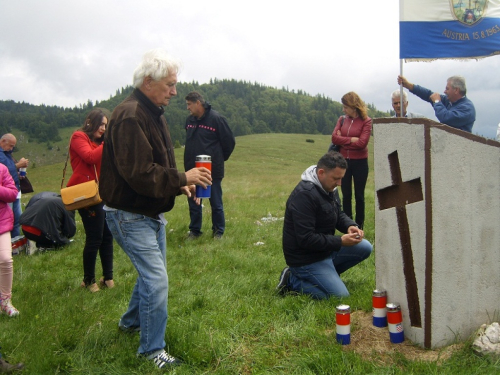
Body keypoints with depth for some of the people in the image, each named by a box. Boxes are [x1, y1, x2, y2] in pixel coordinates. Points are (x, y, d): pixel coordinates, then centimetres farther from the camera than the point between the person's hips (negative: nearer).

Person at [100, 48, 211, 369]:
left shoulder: (154, 114, 10)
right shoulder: (130, 116, -23)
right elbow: (138, 173, -30)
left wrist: (179, 184, 1)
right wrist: (182, 179, -23)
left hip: (152, 213, 10)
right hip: (131, 215, -10)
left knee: (152, 274, 22)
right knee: (157, 280, -9)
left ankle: (131, 321, 44)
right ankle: (153, 350, 7)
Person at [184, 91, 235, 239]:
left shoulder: (216, 118, -13)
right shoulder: (190, 120, 6)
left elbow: (229, 141, -7)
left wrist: (219, 159, 3)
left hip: (212, 170, -5)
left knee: (216, 203, 6)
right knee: (193, 203, 12)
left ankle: (218, 231, 20)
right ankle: (194, 230, 26)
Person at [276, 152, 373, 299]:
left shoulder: (329, 188, 4)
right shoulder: (304, 194, -27)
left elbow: (339, 215, 15)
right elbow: (305, 239, -28)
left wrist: (350, 226, -9)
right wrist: (340, 242, -24)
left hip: (325, 248, 10)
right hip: (306, 258, -10)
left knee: (365, 248, 6)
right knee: (340, 297, -14)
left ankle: (326, 274, 9)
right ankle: (292, 281, -1)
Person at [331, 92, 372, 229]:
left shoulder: (366, 121, -7)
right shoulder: (342, 120, 5)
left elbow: (362, 143, -17)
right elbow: (334, 138, -6)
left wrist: (343, 140, -8)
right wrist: (351, 139, -14)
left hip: (360, 162, -3)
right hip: (344, 161, 3)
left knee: (359, 196, 8)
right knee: (346, 195, 9)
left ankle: (359, 225, 19)